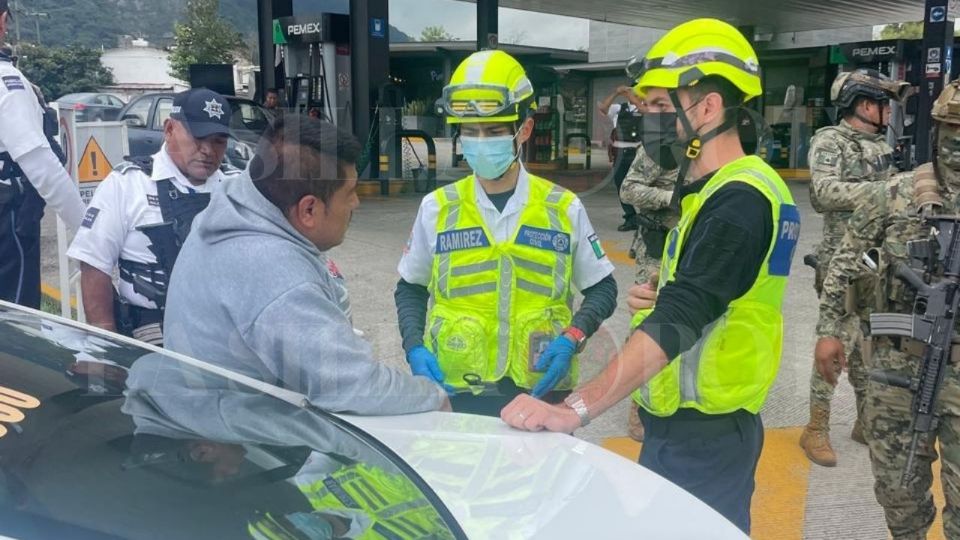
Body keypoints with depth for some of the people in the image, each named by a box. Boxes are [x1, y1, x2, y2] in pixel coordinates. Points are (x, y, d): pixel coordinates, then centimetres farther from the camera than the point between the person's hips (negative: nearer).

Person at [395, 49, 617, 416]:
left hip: (540, 391, 0)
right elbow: (410, 288, 11)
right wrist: (415, 348, -5)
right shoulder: (437, 208, -1)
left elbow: (602, 288, 6)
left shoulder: (564, 209, -3)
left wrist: (572, 338, -11)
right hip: (456, 393, 0)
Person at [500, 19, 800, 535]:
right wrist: (662, 297, 1)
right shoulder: (719, 190, 11)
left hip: (703, 435, -9)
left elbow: (677, 322, -32)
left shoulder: (740, 200, -21)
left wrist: (576, 408, -38)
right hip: (682, 424, 9)